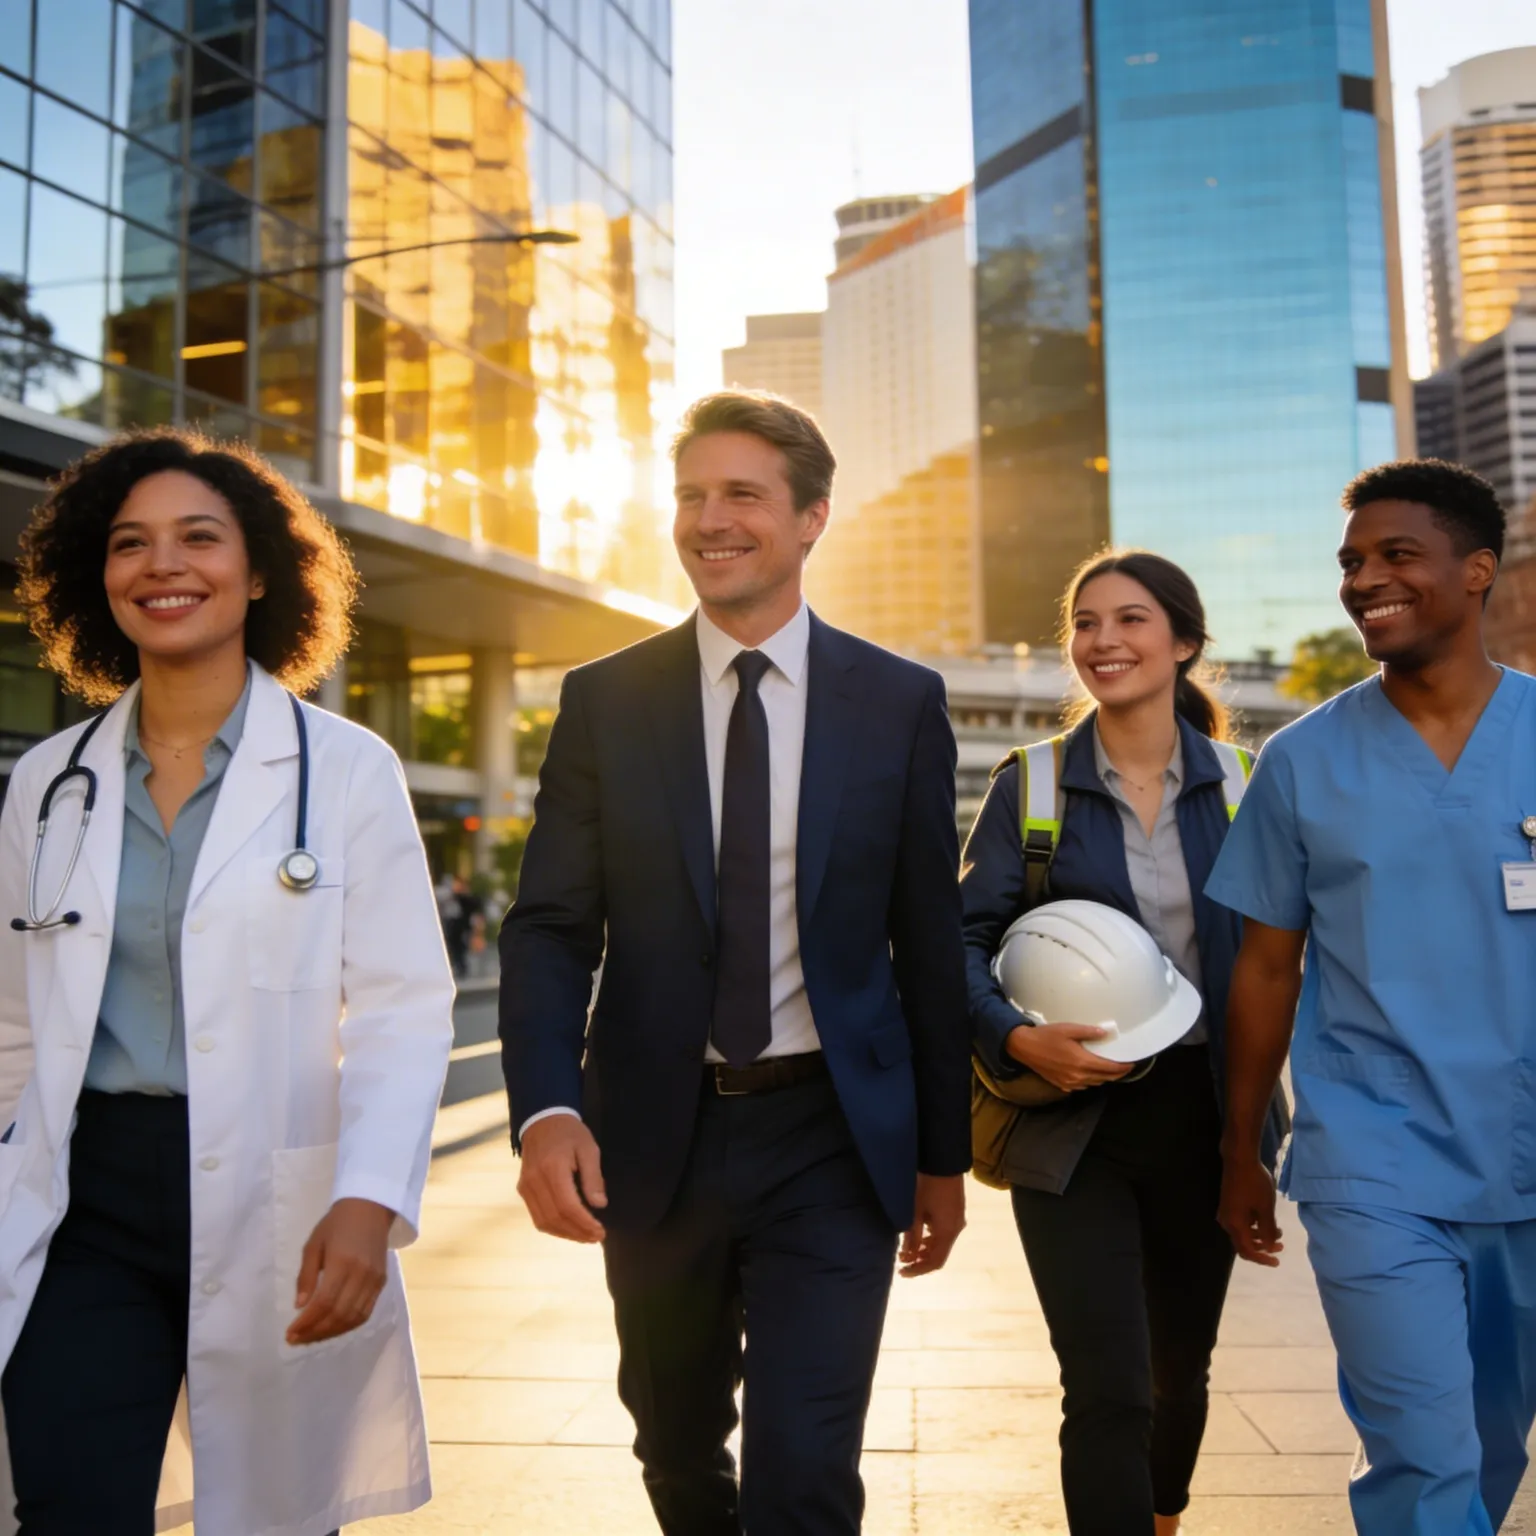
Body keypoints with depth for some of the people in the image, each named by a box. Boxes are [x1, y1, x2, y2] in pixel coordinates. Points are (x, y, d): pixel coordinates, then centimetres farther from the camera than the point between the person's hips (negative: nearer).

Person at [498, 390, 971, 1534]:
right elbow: (550, 926, -3)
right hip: (655, 1138, 2)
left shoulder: (901, 702, -1)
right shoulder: (605, 701, 0)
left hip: (829, 1139, -2)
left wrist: (944, 1152, 6)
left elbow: (930, 940, 3)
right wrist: (548, 1108, -19)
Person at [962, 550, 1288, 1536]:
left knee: (1181, 1368, 20)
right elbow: (970, 937, -5)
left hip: (1202, 1114, 3)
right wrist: (1019, 1039, -22)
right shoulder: (1031, 784, -4)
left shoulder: (1234, 784, 2)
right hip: (1075, 1117, -3)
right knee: (1107, 1391, -9)